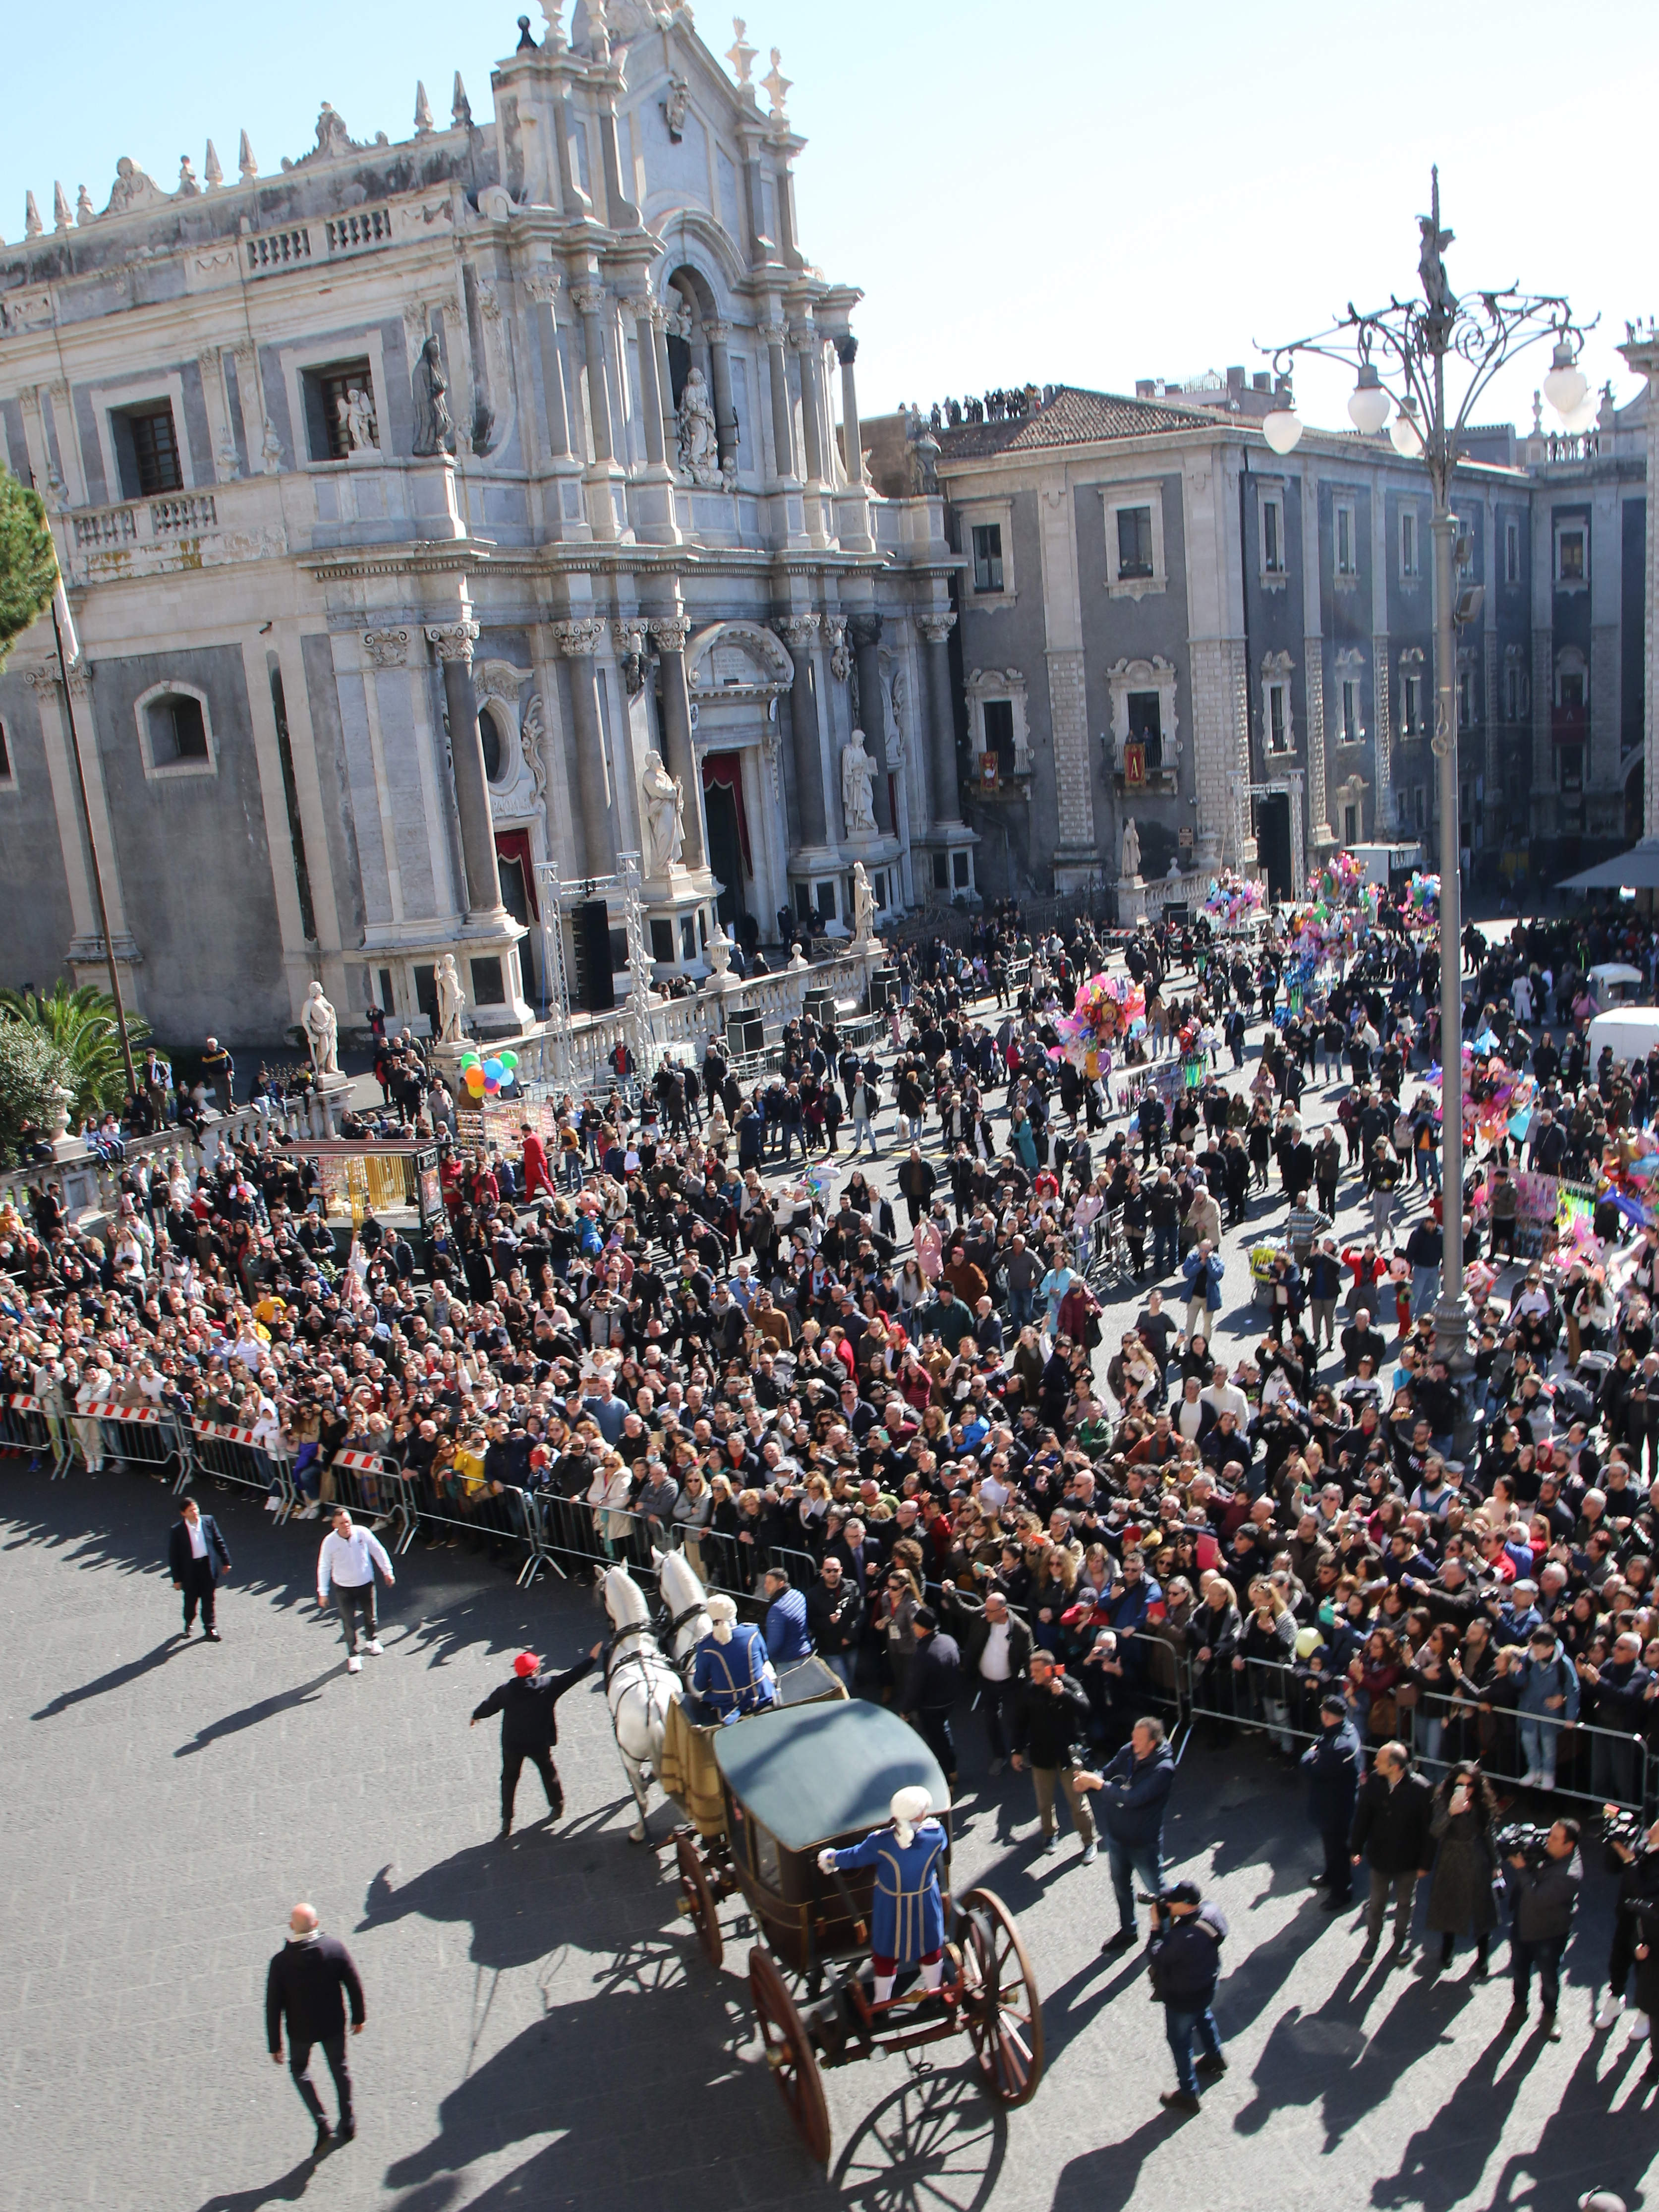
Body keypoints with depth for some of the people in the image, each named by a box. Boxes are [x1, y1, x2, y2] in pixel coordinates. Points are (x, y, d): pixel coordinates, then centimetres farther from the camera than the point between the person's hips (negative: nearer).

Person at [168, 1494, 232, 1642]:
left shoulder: (208, 1521, -6)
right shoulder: (178, 1530, -14)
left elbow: (219, 1542, 5)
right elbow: (173, 1555, -9)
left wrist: (225, 1561, 7)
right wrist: (177, 1578, -7)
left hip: (208, 1565, 2)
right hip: (190, 1568, -2)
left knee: (208, 1599, 10)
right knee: (191, 1599, 15)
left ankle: (210, 1628, 22)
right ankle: (189, 1623, 42)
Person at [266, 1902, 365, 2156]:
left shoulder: (281, 1962, -23)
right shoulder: (335, 1947, -20)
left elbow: (273, 2006, -15)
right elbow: (354, 1984, -9)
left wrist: (275, 2044, -3)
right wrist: (359, 2017, 7)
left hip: (300, 2029, -1)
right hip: (333, 2024, 1)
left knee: (299, 2069, 25)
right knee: (340, 2068, 24)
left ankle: (323, 2126, 12)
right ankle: (347, 2124, 38)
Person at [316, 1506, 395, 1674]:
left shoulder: (363, 1533, -18)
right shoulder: (330, 1542, -19)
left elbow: (378, 1551, -2)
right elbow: (324, 1567, -5)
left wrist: (387, 1572, 3)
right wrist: (322, 1592, -1)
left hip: (366, 1583, 2)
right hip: (343, 1588, -2)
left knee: (369, 1616, 19)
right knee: (349, 1623, -1)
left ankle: (372, 1640, 46)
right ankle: (352, 1655, 16)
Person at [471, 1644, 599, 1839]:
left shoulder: (505, 1690, -9)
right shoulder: (548, 1685, -15)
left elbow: (489, 1706, 4)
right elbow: (572, 1677, -11)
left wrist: (475, 1716, 26)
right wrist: (591, 1658, -2)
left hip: (511, 1744, 1)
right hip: (539, 1743, -1)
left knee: (509, 1779, 16)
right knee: (548, 1772, 23)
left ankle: (506, 1821, 14)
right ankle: (557, 1805, 37)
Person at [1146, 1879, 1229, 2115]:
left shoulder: (1184, 1938, -44)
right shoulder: (1210, 1909, -21)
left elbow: (1155, 1959, -29)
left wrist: (1156, 1927, -23)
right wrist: (1169, 1918, -14)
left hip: (1184, 1999, -8)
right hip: (1206, 1986, 8)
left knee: (1180, 2042, 16)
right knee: (1204, 2019, 35)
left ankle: (1188, 2094, 33)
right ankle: (1215, 2058, 61)